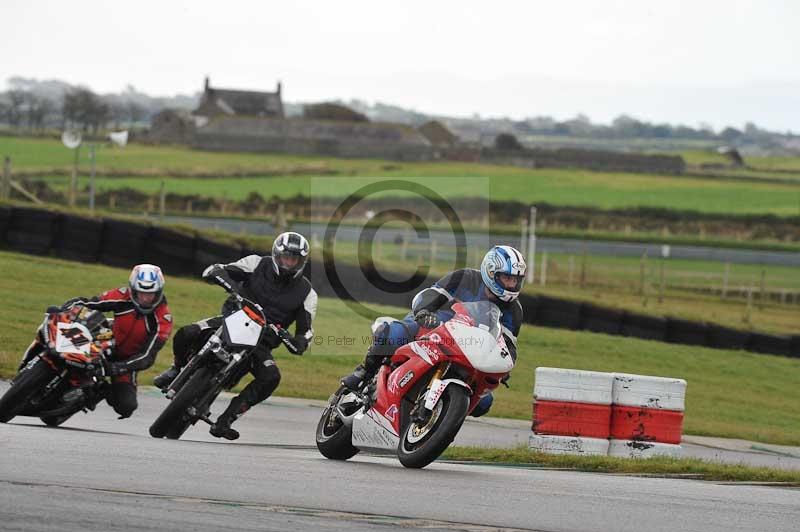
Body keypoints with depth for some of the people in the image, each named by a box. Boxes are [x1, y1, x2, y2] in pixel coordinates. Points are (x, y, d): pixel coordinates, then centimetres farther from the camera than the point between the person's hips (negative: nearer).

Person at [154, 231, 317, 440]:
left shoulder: (306, 293, 1)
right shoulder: (258, 264, -1)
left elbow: (305, 329, 3)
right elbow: (213, 271, -4)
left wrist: (300, 341, -23)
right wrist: (229, 282, -28)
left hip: (262, 341, 1)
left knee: (271, 378, -30)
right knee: (186, 334, -27)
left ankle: (225, 420, -25)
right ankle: (178, 369, 9)